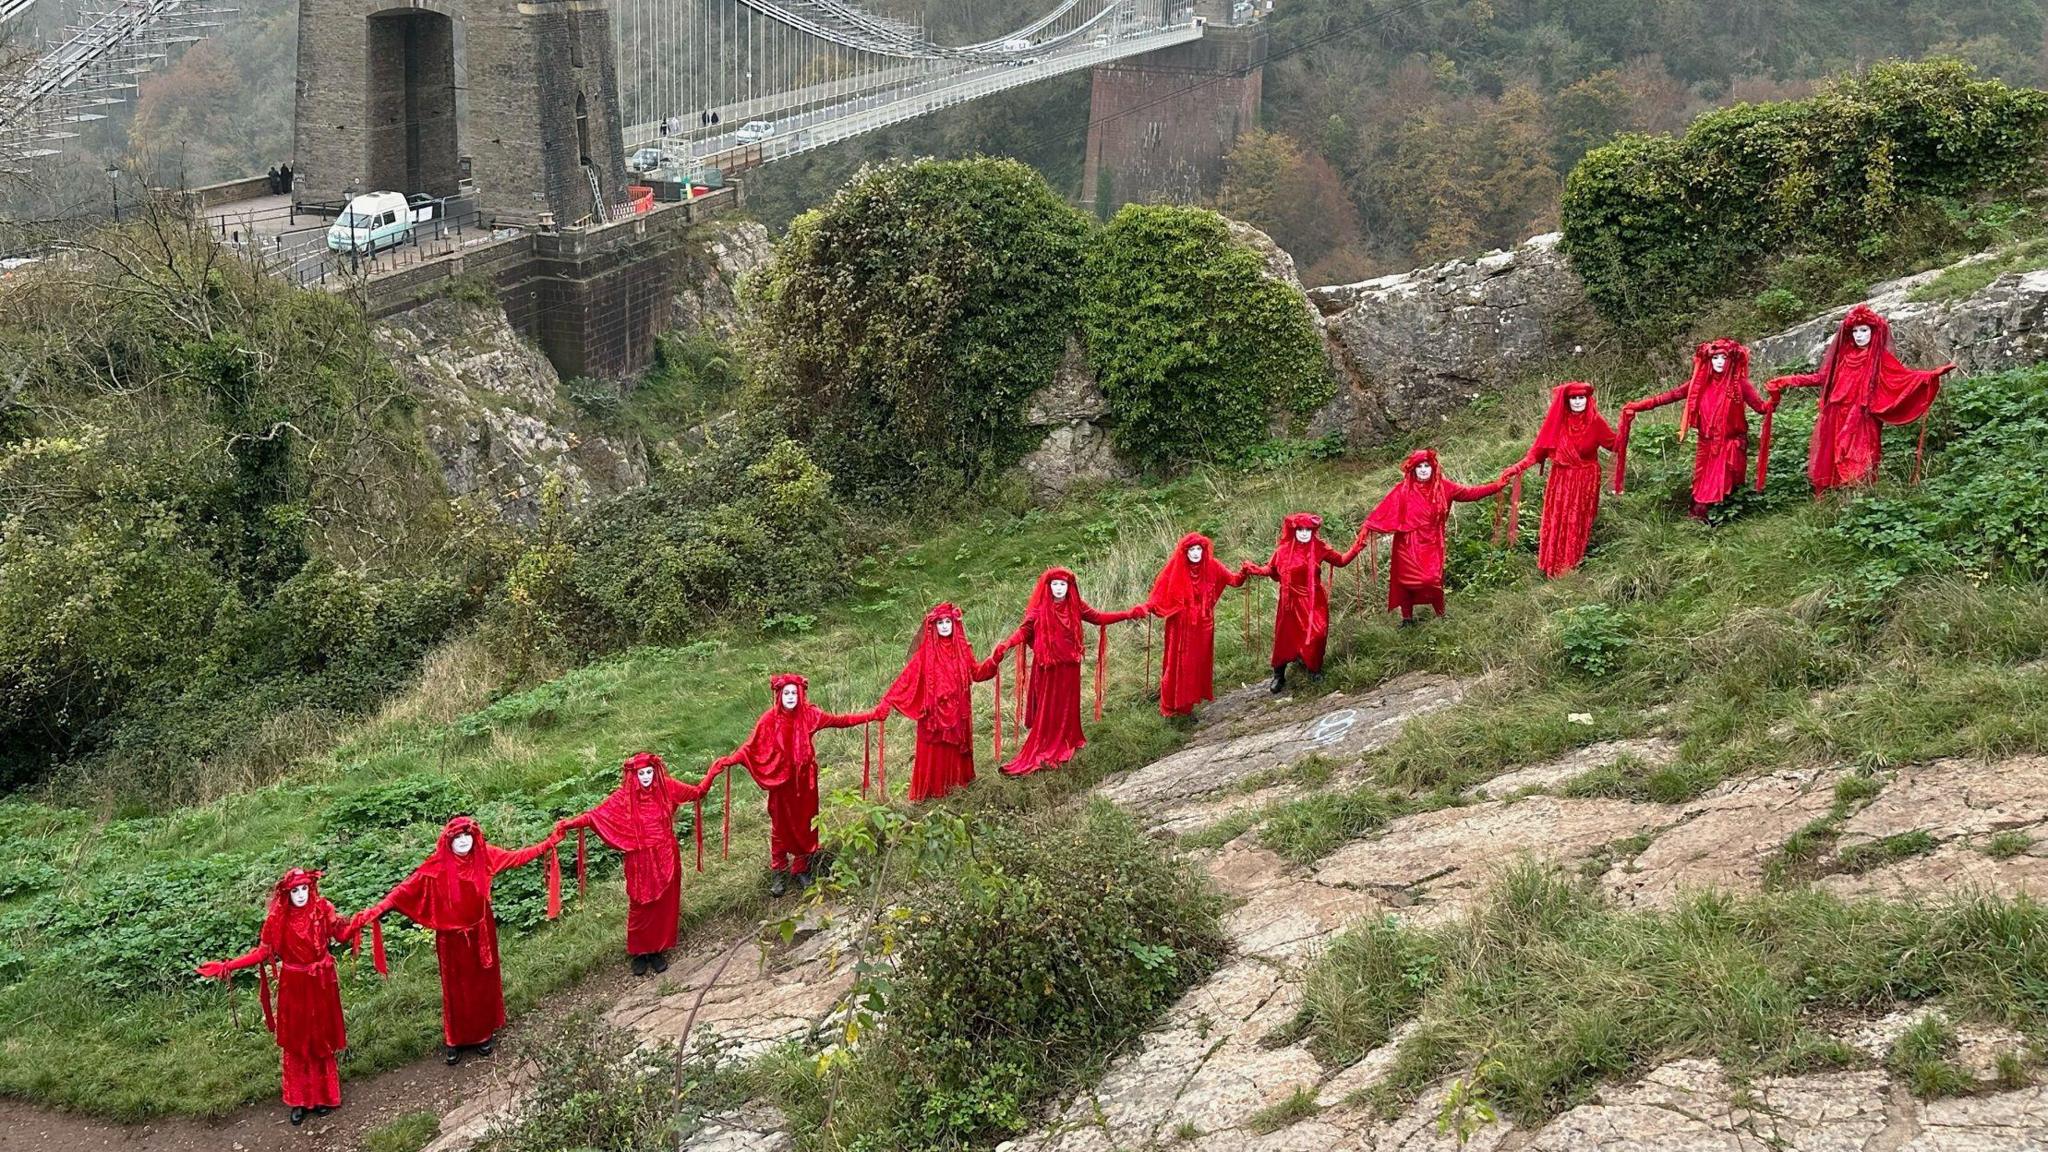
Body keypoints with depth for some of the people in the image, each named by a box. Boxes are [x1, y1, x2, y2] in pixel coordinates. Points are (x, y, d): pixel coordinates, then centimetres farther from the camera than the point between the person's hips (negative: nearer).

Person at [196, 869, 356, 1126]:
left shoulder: (322, 909, -8)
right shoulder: (278, 918, -8)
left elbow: (343, 933, -11)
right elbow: (263, 951, -7)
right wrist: (229, 966, -15)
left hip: (320, 984, 0)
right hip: (293, 986, 0)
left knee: (321, 1039, 10)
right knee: (296, 1042, 8)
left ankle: (324, 1095, 23)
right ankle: (300, 1100, 18)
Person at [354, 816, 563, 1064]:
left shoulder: (484, 856, -9)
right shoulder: (436, 867, -19)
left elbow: (516, 857, -1)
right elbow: (406, 889, -23)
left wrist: (549, 844, -2)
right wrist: (376, 910, -33)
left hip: (480, 932, 3)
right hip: (453, 936, -3)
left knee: (482, 983, 15)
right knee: (456, 987, 9)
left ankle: (483, 1034, 32)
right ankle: (455, 1040, 24)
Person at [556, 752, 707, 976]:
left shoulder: (666, 787, -3)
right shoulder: (624, 796, -11)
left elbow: (696, 792, 9)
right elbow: (597, 814, -17)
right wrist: (570, 823, -27)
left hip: (666, 859, 2)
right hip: (641, 861, -2)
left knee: (664, 904, 10)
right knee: (641, 907, 6)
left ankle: (658, 950, 25)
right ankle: (639, 952, 22)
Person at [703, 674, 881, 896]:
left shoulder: (809, 714, -7)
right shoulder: (770, 719, -14)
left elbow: (839, 720, 0)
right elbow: (751, 746, -17)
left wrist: (872, 715, -3)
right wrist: (729, 760, -33)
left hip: (804, 779, 2)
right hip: (781, 779, -2)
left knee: (805, 823, 11)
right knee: (781, 825, 9)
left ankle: (801, 869, 28)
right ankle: (779, 873, 21)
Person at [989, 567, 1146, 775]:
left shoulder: (1076, 607, 1)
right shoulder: (1039, 610, -8)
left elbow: (1099, 618, 8)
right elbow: (1024, 630, -17)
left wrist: (1129, 614, 5)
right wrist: (1005, 645, -33)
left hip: (1069, 667, 3)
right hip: (1048, 667, -3)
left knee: (1068, 706, 10)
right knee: (1047, 709, 1)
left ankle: (1067, 743, 23)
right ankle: (1042, 752, 7)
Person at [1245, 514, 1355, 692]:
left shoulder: (1319, 548, -4)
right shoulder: (1284, 550, -7)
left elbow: (1341, 561, 6)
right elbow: (1271, 569, 4)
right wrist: (1254, 569, -10)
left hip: (1314, 601, 1)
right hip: (1292, 601, 0)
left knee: (1315, 634, -3)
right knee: (1286, 636, 4)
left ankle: (1313, 668, 23)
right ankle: (1278, 675, 16)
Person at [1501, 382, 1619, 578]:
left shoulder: (1595, 421, -6)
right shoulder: (1557, 421, -3)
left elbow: (1615, 445, -8)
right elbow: (1538, 451, -4)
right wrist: (1517, 467, -14)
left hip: (1585, 481, -2)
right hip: (1560, 480, 2)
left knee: (1577, 525, 5)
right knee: (1556, 523, 3)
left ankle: (1572, 571, 15)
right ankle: (1553, 570, 13)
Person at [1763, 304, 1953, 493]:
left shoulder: (1880, 358, 3)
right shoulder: (1843, 356, 13)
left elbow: (1905, 376, -4)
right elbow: (1822, 378, 17)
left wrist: (1934, 374, -18)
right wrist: (1786, 381, 14)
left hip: (1863, 422, -3)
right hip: (1838, 421, 4)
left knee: (1858, 468, -10)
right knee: (1834, 466, 0)